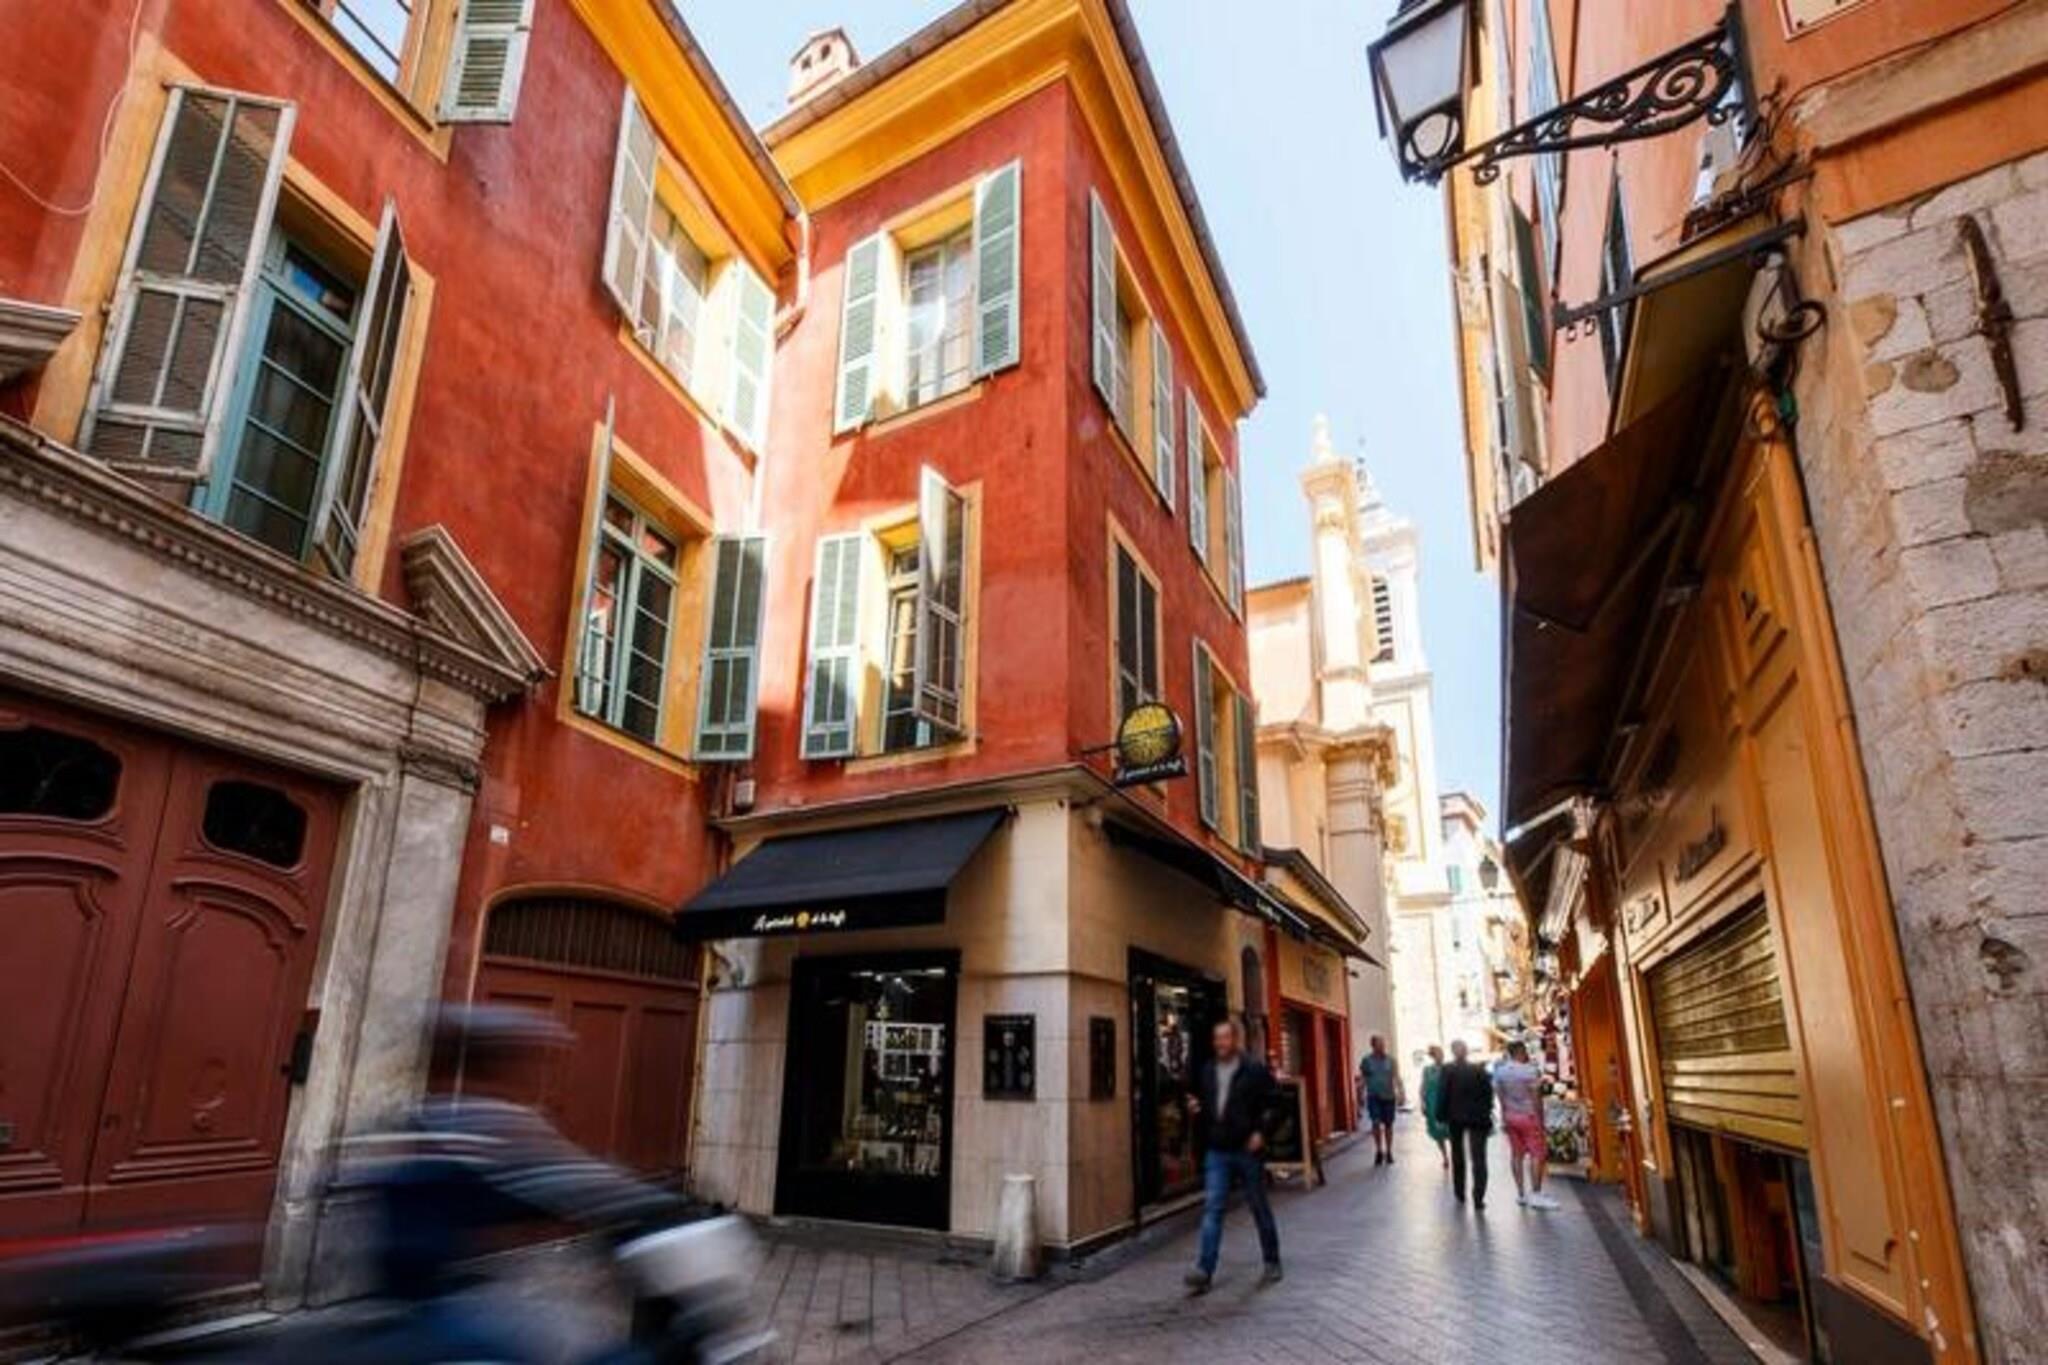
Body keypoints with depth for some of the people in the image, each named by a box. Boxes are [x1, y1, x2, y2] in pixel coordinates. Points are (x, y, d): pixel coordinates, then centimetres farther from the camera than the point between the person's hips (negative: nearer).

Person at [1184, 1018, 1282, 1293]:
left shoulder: (1254, 1070, -5)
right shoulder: (1206, 1071, 9)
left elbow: (1270, 1104, -7)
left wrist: (1260, 1132, -18)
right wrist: (1195, 1108, -1)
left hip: (1247, 1149, -3)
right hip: (1216, 1150, 3)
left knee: (1259, 1208, 11)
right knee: (1212, 1208, -4)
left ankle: (1272, 1263, 28)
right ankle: (1204, 1270, -6)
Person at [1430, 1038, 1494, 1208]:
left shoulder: (1447, 1071, -10)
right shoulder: (1479, 1069, -6)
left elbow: (1442, 1096, -10)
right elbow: (1488, 1092, -2)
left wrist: (1441, 1117, -1)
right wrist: (1487, 1113, 8)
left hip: (1455, 1117, 0)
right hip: (1478, 1118, 0)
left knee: (1458, 1155, 18)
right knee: (1478, 1158, 0)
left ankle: (1460, 1192, 26)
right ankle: (1478, 1197, -9)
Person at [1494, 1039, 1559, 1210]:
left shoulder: (1499, 1072, 2)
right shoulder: (1530, 1071, -15)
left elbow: (1500, 1097, 6)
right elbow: (1536, 1098, -13)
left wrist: (1504, 1118, 13)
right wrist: (1541, 1119, -5)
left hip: (1510, 1117, 6)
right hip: (1528, 1116, -6)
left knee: (1516, 1154, 10)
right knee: (1537, 1154, -1)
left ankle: (1521, 1194, 14)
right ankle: (1535, 1194, -3)